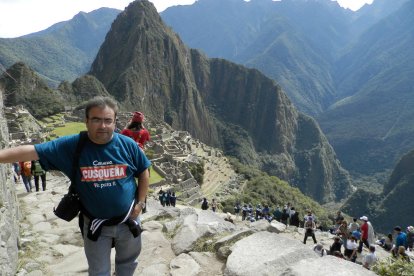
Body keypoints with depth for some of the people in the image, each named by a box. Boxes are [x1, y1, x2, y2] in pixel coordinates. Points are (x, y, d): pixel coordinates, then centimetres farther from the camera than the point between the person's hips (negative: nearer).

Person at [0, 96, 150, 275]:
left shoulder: (128, 145, -14)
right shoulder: (71, 146, -17)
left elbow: (143, 172, -1)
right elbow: (31, 151, -20)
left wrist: (140, 203, -5)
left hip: (128, 220, 1)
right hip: (95, 224, 0)